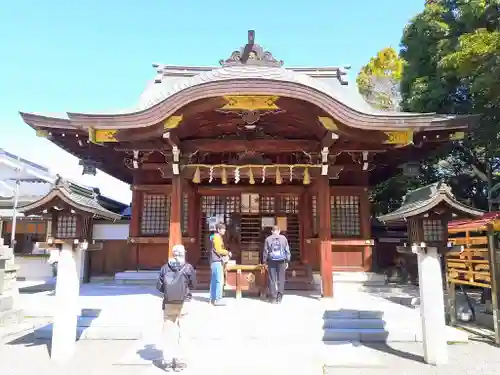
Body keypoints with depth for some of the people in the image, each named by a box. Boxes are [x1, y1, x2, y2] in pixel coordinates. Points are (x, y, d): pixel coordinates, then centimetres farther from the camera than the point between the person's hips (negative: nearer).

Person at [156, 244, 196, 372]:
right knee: (180, 331, 9)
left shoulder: (165, 268, -2)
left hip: (168, 303, 1)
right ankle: (178, 359, 15)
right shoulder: (188, 268, -8)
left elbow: (159, 286, -1)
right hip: (184, 303, -1)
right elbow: (193, 285, -1)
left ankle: (167, 359, 13)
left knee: (168, 331, 11)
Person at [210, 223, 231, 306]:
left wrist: (225, 255, 7)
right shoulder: (217, 237, -13)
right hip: (217, 261, -10)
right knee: (219, 281, -11)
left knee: (214, 280, 12)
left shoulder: (218, 237, 18)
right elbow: (218, 250, -19)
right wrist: (227, 253, -6)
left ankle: (212, 299, 17)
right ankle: (217, 300, -11)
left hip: (215, 261, 10)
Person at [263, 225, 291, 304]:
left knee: (272, 280, 5)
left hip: (271, 261, 0)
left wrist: (265, 262, 9)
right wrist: (287, 261, 9)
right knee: (281, 280, 8)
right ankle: (279, 297, 5)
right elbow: (287, 250, 3)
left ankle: (273, 298, 6)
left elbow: (265, 251, 1)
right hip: (281, 261, 0)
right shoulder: (283, 238, 1)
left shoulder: (268, 239, 0)